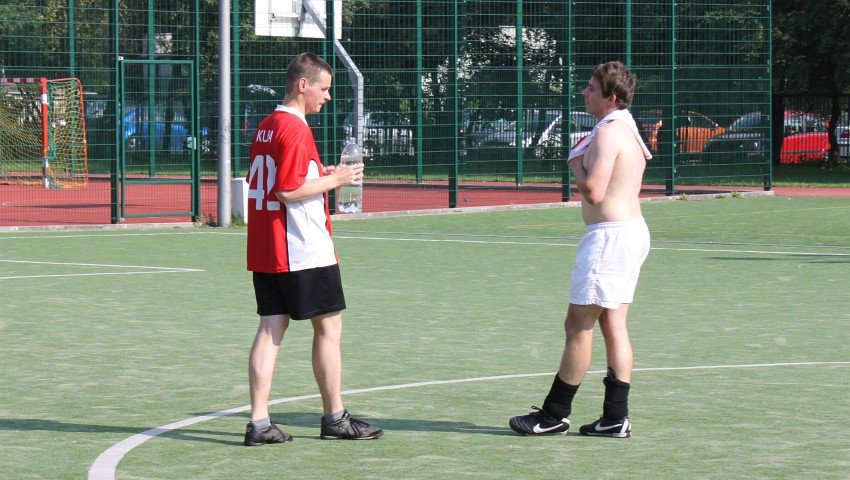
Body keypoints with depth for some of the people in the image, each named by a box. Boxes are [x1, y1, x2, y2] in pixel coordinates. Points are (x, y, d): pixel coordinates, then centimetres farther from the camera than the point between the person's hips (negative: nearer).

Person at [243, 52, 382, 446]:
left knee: (271, 328, 4)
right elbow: (288, 191, -21)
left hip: (264, 250, 9)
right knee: (329, 327, 3)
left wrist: (322, 176, 16)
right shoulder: (295, 129, -15)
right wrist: (334, 180, -11)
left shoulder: (266, 126, 14)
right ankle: (335, 418, 11)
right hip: (304, 251, -9)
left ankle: (259, 422, -1)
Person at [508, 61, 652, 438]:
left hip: (610, 236, -10)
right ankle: (616, 418, 9)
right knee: (613, 325, 10)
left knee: (579, 325, -4)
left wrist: (576, 164, -6)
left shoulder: (608, 132, -16)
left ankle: (555, 415, 2)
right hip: (632, 228, 10)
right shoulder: (627, 130, 15)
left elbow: (593, 192, -23)